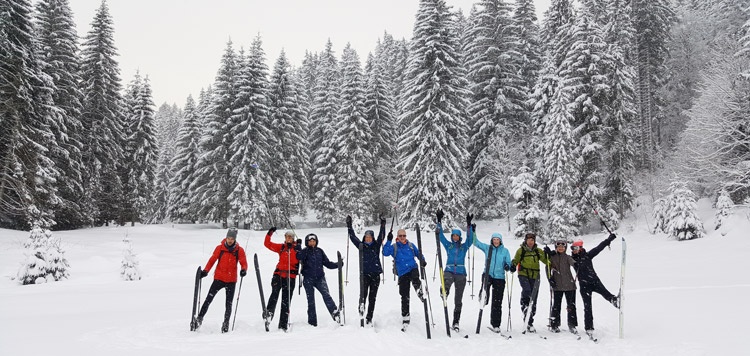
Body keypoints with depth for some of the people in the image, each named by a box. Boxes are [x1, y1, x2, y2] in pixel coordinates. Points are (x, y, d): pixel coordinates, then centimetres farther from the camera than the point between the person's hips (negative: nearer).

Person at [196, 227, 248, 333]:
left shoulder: (239, 250, -1)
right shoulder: (220, 248, -1)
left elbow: (243, 263, -2)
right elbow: (212, 260, -2)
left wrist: (243, 270, -24)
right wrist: (206, 271, -16)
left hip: (231, 280, 0)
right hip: (219, 278, 0)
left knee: (229, 303, 5)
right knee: (208, 299, -8)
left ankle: (226, 323, 19)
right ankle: (200, 318, 2)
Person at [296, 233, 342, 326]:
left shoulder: (319, 251, 11)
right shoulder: (304, 251, 2)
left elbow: (327, 263, 12)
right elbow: (299, 257, -19)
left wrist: (337, 265, 0)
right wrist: (297, 249, -32)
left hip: (320, 278, 1)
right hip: (308, 279, -1)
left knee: (326, 295, -20)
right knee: (311, 300, 2)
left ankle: (335, 313, -25)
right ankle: (312, 322, 9)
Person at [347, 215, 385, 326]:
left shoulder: (376, 246, 7)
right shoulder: (361, 246, 8)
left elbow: (381, 237, -5)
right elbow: (353, 237, 4)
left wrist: (383, 225, -15)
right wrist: (349, 226, -3)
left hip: (375, 275, 0)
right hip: (364, 274, 0)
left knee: (372, 297, 4)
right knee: (363, 293, -24)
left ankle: (369, 318, 11)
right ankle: (361, 306, -9)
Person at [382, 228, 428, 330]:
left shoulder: (410, 245, 11)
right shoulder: (394, 247, 4)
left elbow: (418, 254, 21)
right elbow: (385, 253, -12)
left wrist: (422, 260, 1)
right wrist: (389, 241, -17)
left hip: (413, 269, 0)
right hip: (402, 273, 0)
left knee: (415, 280, -39)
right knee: (404, 297, 2)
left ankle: (420, 292, -10)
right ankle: (405, 318, 13)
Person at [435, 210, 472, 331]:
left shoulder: (464, 247, 9)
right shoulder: (448, 245, 11)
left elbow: (470, 239, -6)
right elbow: (440, 235, 3)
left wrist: (469, 225, -17)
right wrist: (439, 221, -8)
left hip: (461, 273, 0)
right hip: (449, 271, 0)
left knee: (458, 300, 3)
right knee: (446, 282, -41)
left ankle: (456, 322, 9)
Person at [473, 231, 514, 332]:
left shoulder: (505, 251, 5)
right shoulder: (487, 248, 6)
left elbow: (508, 263, 6)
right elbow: (476, 242, 9)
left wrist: (508, 266, -16)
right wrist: (473, 232, -3)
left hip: (499, 277, 0)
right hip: (488, 275, 0)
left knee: (497, 302, 4)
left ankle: (495, 324, 11)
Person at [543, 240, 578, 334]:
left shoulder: (567, 257, 5)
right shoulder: (552, 257, 6)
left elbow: (573, 263, -14)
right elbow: (548, 268, 9)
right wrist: (550, 278, -3)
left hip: (569, 285, 0)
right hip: (557, 286, 0)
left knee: (571, 306, 3)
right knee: (556, 306, 3)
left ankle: (572, 325, 13)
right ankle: (554, 325, 13)